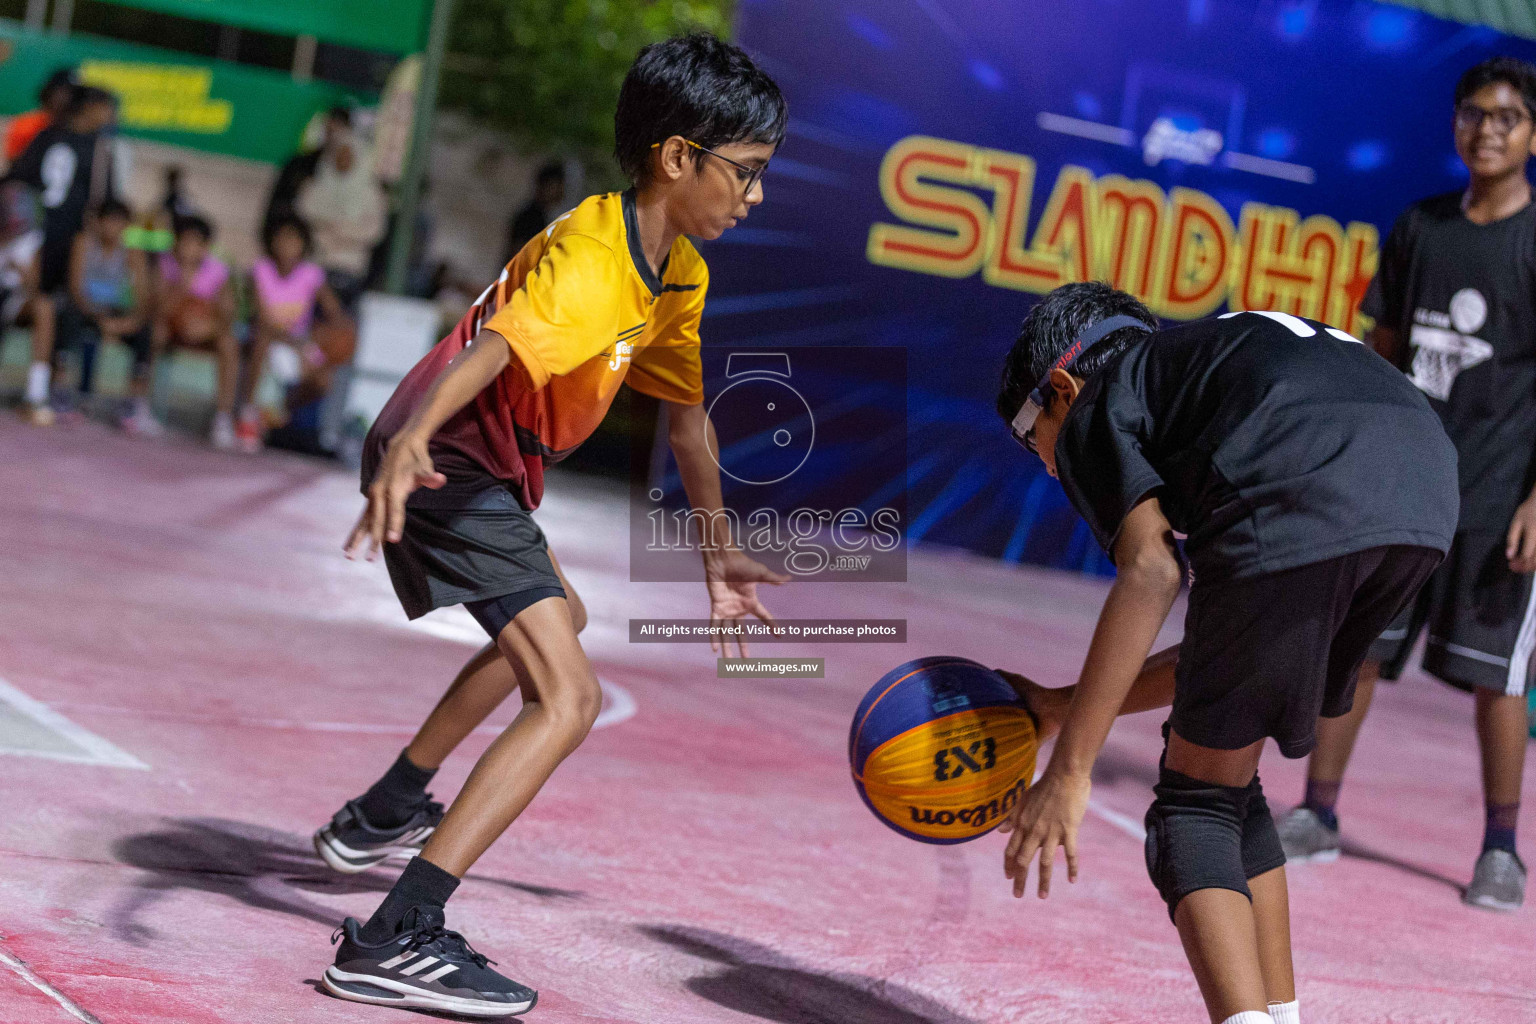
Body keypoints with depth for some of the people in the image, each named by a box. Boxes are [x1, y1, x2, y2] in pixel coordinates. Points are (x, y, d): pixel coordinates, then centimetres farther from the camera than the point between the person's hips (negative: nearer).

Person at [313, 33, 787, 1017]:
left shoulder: (681, 274, 6)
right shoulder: (590, 257, -25)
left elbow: (687, 414, 19)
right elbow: (492, 350, -43)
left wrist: (717, 553, 24)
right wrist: (411, 441, -60)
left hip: (491, 473, 11)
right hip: (447, 464, -11)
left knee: (556, 619, 36)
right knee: (570, 696, -21)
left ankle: (386, 812, 47)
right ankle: (397, 941, -28)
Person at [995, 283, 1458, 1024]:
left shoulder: (1096, 411, 20)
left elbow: (1152, 573, -1)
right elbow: (1226, 650, 37)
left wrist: (1068, 769, 0)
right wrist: (1060, 708, 41)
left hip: (1300, 505, -7)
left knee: (1195, 801, 7)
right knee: (1229, 783, 25)